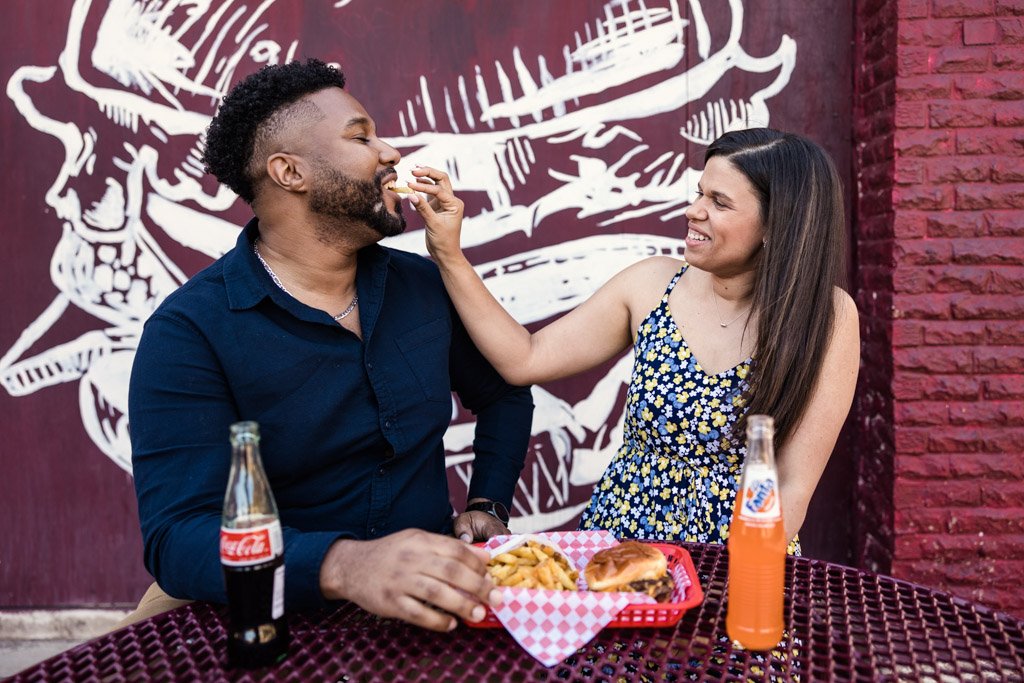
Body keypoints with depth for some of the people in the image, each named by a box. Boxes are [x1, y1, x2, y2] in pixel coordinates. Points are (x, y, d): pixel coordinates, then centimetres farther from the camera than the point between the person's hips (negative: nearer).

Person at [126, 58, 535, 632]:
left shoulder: (426, 286, 4)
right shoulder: (188, 332, -13)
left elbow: (504, 394, 21)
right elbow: (179, 535, -22)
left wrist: (488, 507, 4)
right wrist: (345, 566, -39)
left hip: (433, 603, 2)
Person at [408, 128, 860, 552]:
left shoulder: (826, 317, -10)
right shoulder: (653, 284, -3)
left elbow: (793, 488, -10)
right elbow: (524, 360, -1)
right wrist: (449, 255, -8)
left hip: (737, 564, -1)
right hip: (616, 540, 1)